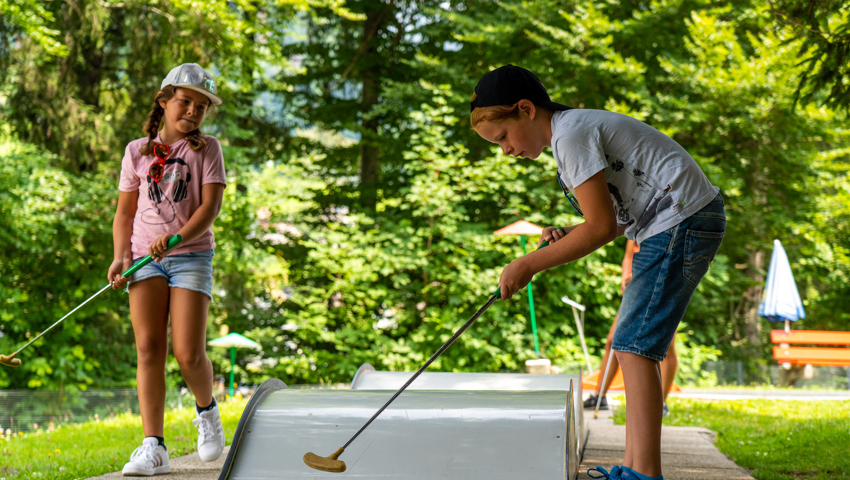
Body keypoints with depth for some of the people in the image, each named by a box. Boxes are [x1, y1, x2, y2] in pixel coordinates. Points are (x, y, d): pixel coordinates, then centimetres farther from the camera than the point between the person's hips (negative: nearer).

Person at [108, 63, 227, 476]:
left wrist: (177, 238, -21)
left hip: (192, 255, -2)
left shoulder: (206, 149, 6)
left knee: (188, 353, -10)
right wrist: (121, 257, -1)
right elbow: (124, 212, 14)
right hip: (146, 259, 2)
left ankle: (207, 411, 21)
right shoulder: (137, 151, 11)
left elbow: (211, 204, -5)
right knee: (149, 348, -8)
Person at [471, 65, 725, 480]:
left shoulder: (571, 135, -15)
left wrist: (528, 265, -13)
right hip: (674, 226, 11)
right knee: (632, 346, 10)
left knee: (634, 346, -13)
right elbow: (618, 218, 19)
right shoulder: (577, 129, 17)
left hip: (682, 222, -11)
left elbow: (602, 227, -19)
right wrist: (567, 236, 3)